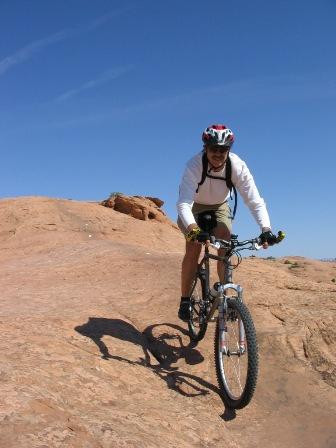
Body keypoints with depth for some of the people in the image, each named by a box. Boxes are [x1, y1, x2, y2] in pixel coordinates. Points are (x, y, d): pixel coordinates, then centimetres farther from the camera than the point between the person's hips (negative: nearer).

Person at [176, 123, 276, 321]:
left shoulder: (238, 166, -28)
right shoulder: (194, 166, -35)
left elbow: (255, 200, -30)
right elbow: (183, 203, -44)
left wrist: (266, 228, -45)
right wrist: (192, 228, -62)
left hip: (220, 206, 2)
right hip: (194, 206, -2)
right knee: (194, 247, -20)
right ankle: (185, 300, -7)